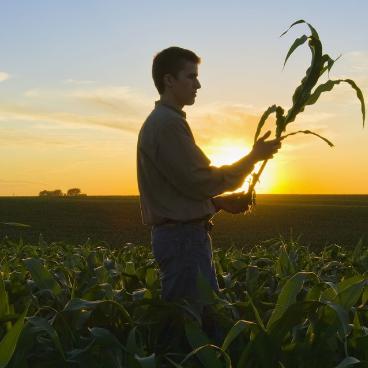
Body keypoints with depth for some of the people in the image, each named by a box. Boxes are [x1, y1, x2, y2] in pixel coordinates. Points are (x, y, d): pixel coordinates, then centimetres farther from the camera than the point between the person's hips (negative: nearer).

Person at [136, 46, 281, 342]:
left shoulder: (160, 122, 18)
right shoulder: (168, 123, -15)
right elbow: (201, 181, -17)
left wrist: (220, 202, 12)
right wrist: (253, 157, -8)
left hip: (177, 233, 10)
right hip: (184, 236, -10)